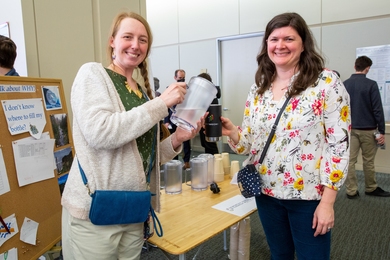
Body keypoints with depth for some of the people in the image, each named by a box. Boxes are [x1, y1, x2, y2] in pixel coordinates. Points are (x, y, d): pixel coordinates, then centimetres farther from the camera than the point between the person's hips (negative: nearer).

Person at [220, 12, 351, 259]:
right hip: (267, 193, 5)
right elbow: (249, 142, 6)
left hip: (308, 196, -4)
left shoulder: (327, 82, -10)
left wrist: (327, 201, -15)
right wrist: (232, 132, -17)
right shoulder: (259, 88, 3)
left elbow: (339, 143, -13)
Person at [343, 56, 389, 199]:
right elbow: (378, 109, -11)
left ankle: (351, 191, 10)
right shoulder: (371, 85, -10)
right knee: (368, 161, 11)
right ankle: (371, 188, 27)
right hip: (367, 129, -3)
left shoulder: (344, 84, 2)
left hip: (349, 129, 3)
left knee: (350, 160, 5)